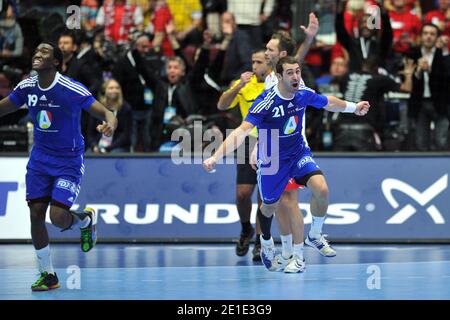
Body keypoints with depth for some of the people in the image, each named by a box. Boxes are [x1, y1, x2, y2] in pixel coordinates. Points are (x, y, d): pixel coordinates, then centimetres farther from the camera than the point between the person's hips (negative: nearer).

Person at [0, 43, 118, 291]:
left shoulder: (73, 90, -20)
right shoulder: (26, 88, -5)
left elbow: (106, 114, -19)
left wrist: (109, 125, -41)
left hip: (69, 161, -5)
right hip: (40, 158, 5)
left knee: (58, 218, -15)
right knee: (36, 214, -1)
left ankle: (86, 219, 22)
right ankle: (47, 275, 13)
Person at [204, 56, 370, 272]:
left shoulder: (304, 94, -12)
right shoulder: (266, 101, -28)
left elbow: (328, 103, 13)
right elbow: (242, 131, -35)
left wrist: (354, 107, 20)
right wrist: (215, 157, -45)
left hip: (299, 152, 3)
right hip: (272, 160, -3)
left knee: (321, 189, -22)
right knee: (270, 206, 14)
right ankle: (266, 242, 49)